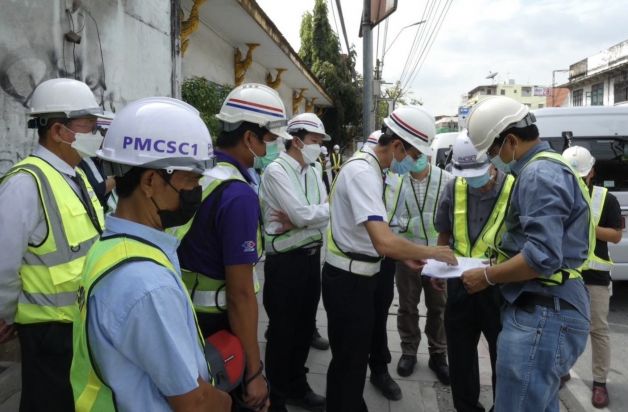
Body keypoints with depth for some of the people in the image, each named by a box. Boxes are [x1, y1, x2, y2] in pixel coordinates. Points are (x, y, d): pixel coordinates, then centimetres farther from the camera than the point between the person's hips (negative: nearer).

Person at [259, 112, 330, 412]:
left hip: (312, 257, 7)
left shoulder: (313, 172, 9)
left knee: (305, 327, 19)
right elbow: (303, 214, -23)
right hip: (285, 261, -7)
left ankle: (297, 387, 38)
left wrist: (296, 222, -14)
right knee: (282, 331, 6)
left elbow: (327, 217, -1)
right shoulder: (276, 171, -13)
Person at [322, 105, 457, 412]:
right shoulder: (363, 172, -23)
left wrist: (405, 256, 10)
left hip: (357, 275, 10)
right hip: (349, 279, -10)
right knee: (348, 362, 5)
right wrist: (429, 252, -19)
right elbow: (383, 242, -34)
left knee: (354, 358, 23)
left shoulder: (368, 167, 9)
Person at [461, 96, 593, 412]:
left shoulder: (539, 174, -18)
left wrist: (487, 276, -13)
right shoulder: (546, 168, 15)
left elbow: (542, 258, -26)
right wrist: (495, 266, 13)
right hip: (545, 312, 11)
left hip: (543, 316, -11)